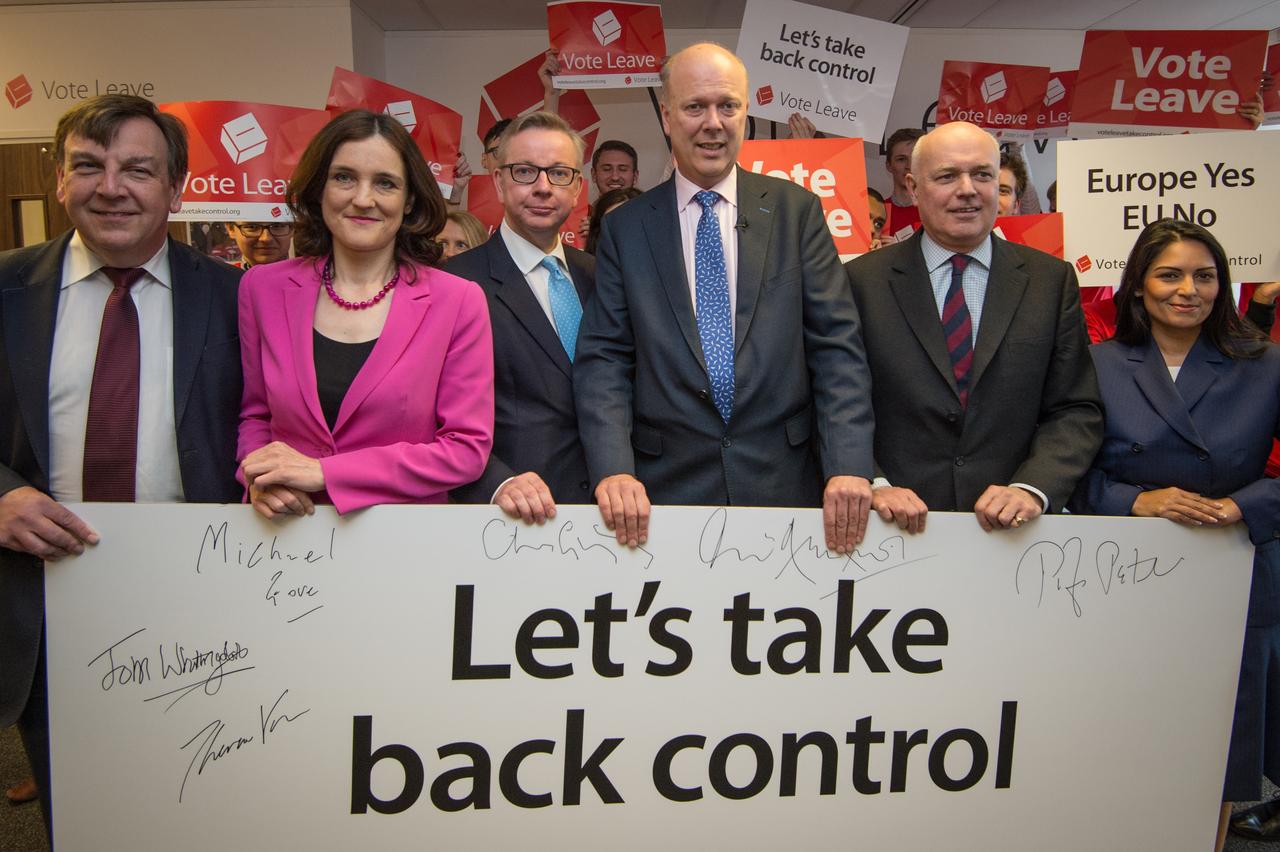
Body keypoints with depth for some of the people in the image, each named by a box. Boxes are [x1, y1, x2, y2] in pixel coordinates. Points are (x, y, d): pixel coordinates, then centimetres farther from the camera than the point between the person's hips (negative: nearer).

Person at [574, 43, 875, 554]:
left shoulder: (797, 212, 4)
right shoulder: (625, 228, 4)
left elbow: (836, 346, -1)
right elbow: (603, 358, -1)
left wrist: (849, 468, -13)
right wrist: (613, 470, -16)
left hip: (785, 485, 1)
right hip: (666, 490, 0)